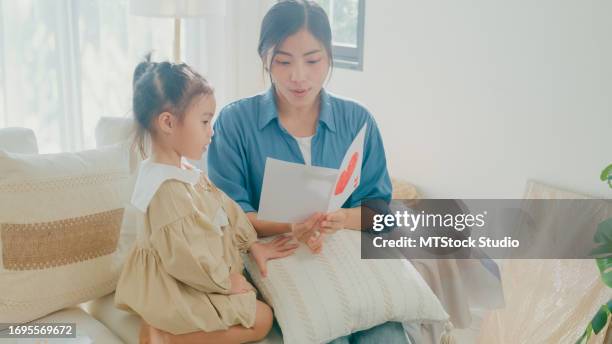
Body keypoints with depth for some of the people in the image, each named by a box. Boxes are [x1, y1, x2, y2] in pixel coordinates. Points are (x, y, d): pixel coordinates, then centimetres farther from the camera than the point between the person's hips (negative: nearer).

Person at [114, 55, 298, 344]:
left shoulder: (186, 172, 4)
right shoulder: (167, 188, -29)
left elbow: (225, 208, 12)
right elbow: (182, 255, -27)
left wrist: (253, 244, 9)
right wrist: (225, 280, -16)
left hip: (191, 279, 10)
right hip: (175, 288, -10)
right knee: (261, 318, -5)